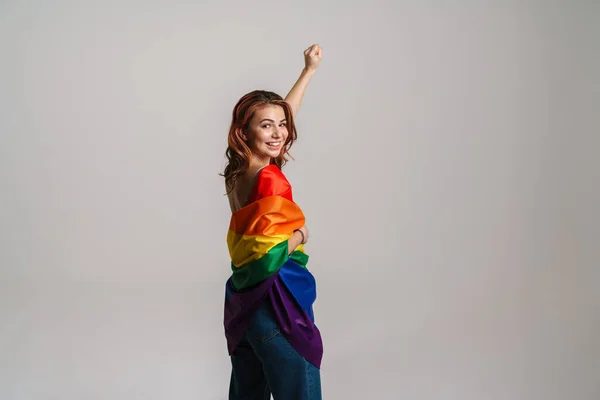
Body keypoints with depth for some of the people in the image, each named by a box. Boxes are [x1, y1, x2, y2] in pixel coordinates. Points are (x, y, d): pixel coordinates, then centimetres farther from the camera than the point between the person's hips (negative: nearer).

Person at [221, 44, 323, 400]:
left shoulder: (238, 171, 4)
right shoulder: (271, 179, -20)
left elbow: (280, 115, 16)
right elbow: (270, 256, -26)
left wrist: (309, 70, 24)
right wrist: (301, 234, -7)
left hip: (242, 301, 9)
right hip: (277, 303, -9)